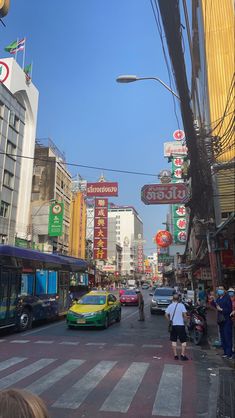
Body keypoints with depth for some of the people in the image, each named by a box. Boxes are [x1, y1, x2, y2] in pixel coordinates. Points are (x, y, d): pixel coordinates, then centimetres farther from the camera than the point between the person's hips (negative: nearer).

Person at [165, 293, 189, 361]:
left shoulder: (170, 306, 1)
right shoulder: (181, 305, -7)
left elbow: (166, 314, -3)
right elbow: (184, 314, -14)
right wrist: (184, 319, 7)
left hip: (173, 325, 3)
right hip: (181, 325, -3)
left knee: (174, 341, 12)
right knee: (183, 341, 7)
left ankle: (175, 355, 14)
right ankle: (183, 355, 2)